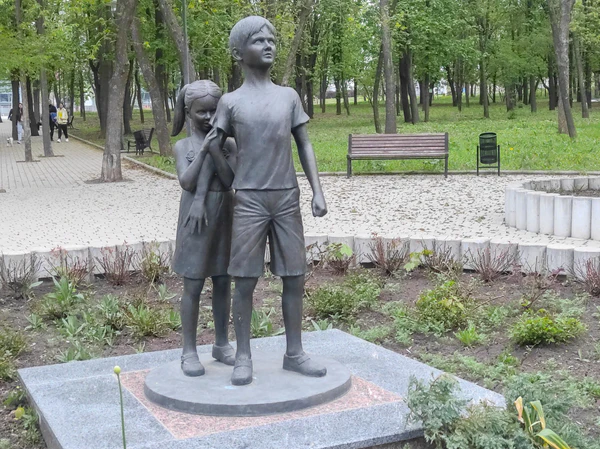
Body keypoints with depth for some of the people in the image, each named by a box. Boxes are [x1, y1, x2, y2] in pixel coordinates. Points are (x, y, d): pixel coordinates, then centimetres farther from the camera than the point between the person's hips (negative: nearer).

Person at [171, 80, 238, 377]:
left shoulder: (228, 144, 3)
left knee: (223, 283, 9)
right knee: (193, 285, 0)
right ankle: (189, 351, 8)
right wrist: (203, 150, -16)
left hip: (224, 220, 2)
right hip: (196, 220, -2)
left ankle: (222, 344, 22)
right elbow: (187, 182, -14)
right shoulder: (183, 146, 0)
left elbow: (229, 180, -10)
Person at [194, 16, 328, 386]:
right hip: (249, 202, -2)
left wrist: (318, 192, -2)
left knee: (295, 277, 3)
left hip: (288, 200, 2)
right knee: (245, 280, -3)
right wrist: (198, 199, 4)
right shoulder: (230, 102, 3)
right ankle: (244, 356, 7)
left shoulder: (290, 97, 8)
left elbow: (305, 147, 7)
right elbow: (211, 151, 6)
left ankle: (294, 352, 14)